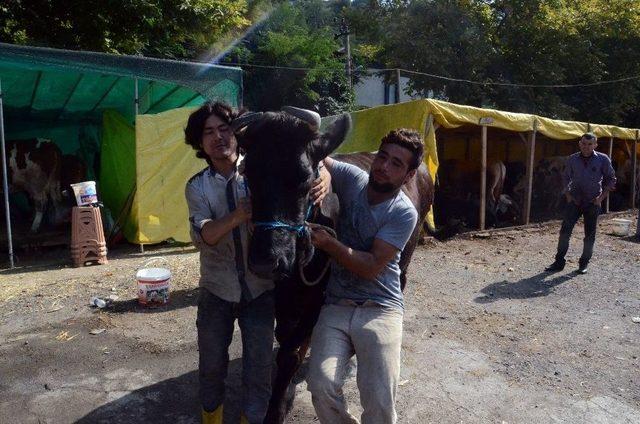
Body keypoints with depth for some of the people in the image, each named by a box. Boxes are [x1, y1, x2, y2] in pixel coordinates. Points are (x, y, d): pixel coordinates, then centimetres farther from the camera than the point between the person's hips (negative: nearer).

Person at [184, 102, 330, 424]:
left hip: (260, 290, -1)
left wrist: (324, 178, -29)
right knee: (211, 365, 17)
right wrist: (237, 217, -38)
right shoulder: (197, 187, -4)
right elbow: (202, 236, -19)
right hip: (216, 292, 2)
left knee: (259, 367, 7)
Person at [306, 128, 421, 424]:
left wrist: (327, 242, -23)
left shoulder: (404, 213, -9)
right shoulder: (352, 178, 2)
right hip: (336, 306, 3)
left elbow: (371, 267, -15)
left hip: (380, 309, -2)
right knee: (321, 384, -16)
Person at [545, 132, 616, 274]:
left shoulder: (603, 159, -5)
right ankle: (559, 262, 4)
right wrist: (568, 195, 2)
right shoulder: (572, 159, 0)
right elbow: (566, 178, 12)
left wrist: (601, 197, -6)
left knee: (590, 235, 5)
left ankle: (584, 263, 18)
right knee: (565, 231, -4)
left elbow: (611, 179, 3)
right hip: (575, 201, 1)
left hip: (593, 203, -1)